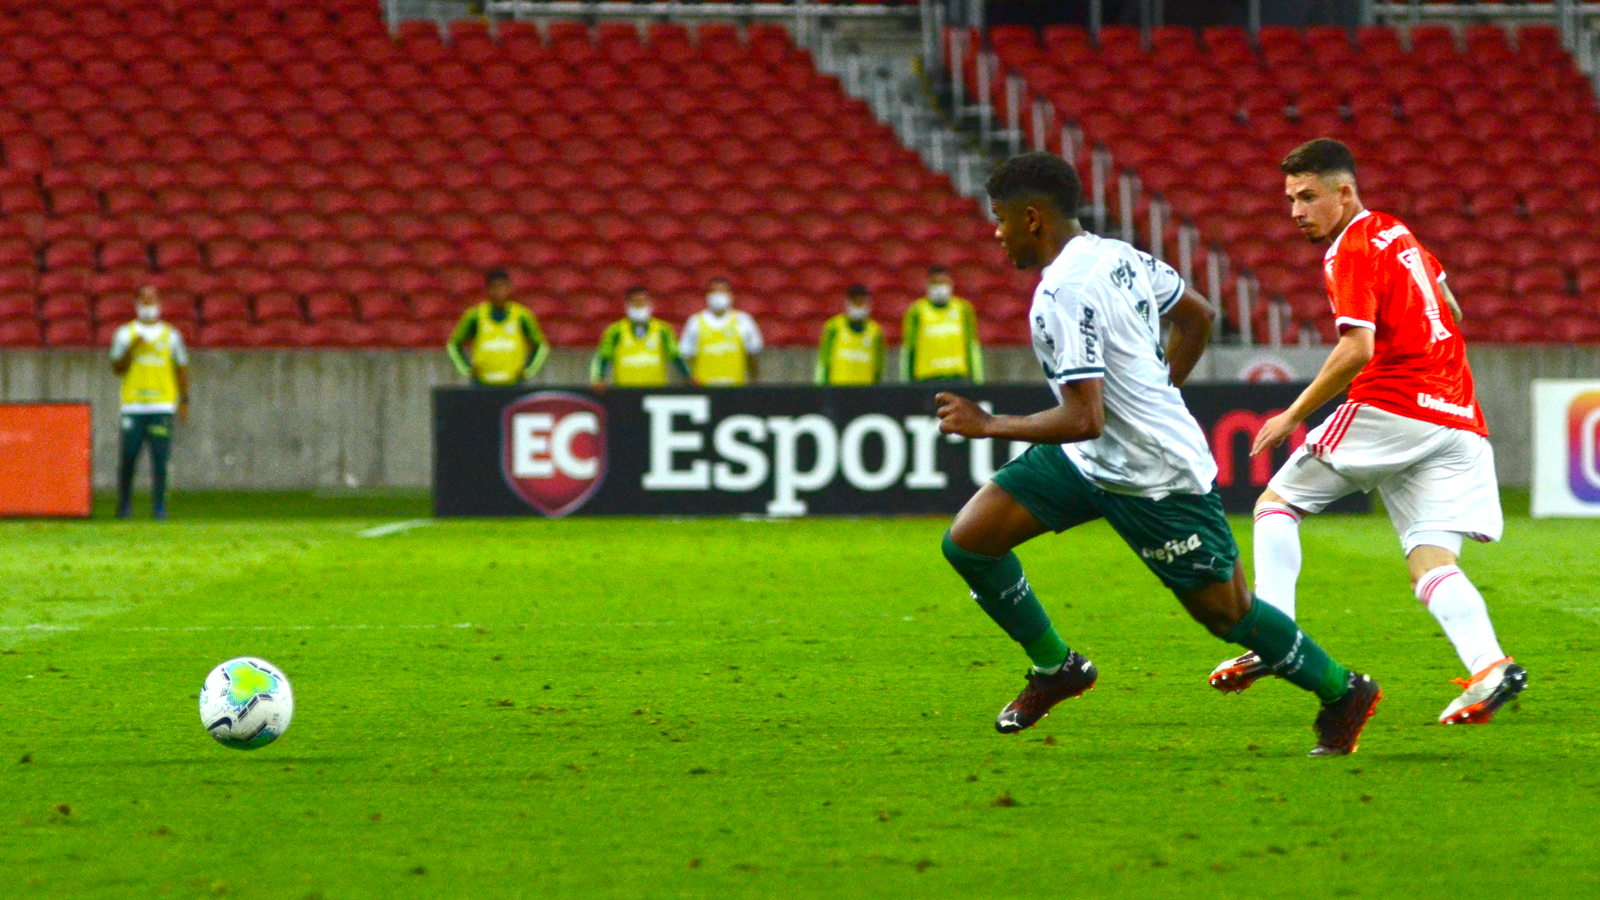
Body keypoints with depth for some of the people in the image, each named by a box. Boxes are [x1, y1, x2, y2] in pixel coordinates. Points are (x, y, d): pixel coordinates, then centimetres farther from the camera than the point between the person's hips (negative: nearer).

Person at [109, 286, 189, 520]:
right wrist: (131, 349, -13)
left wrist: (184, 401, 7)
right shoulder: (125, 334, 9)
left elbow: (181, 369, 13)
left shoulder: (171, 335, 10)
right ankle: (124, 505, 10)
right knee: (128, 458, -3)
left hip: (162, 405, 0)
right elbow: (117, 367, 4)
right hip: (133, 405, 0)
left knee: (160, 459, -5)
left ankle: (159, 506, 0)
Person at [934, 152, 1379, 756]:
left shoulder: (1064, 295, -26)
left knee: (1228, 613, 4)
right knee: (967, 542, 1)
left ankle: (1343, 693, 23)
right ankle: (1055, 666, 17)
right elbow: (1198, 316, 16)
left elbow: (1084, 420, -30)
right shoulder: (1116, 255, 2)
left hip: (1159, 479, -9)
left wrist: (989, 426, -20)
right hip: (1087, 461, 9)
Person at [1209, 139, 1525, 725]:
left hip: (1390, 409, -8)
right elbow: (1450, 312, 34)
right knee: (1430, 565, -1)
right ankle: (1490, 667, -25)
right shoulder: (1396, 234, 21)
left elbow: (1357, 350, -17)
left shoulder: (1352, 251, -5)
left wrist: (1293, 415, -10)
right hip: (1458, 421, 8)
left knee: (1276, 504, 7)